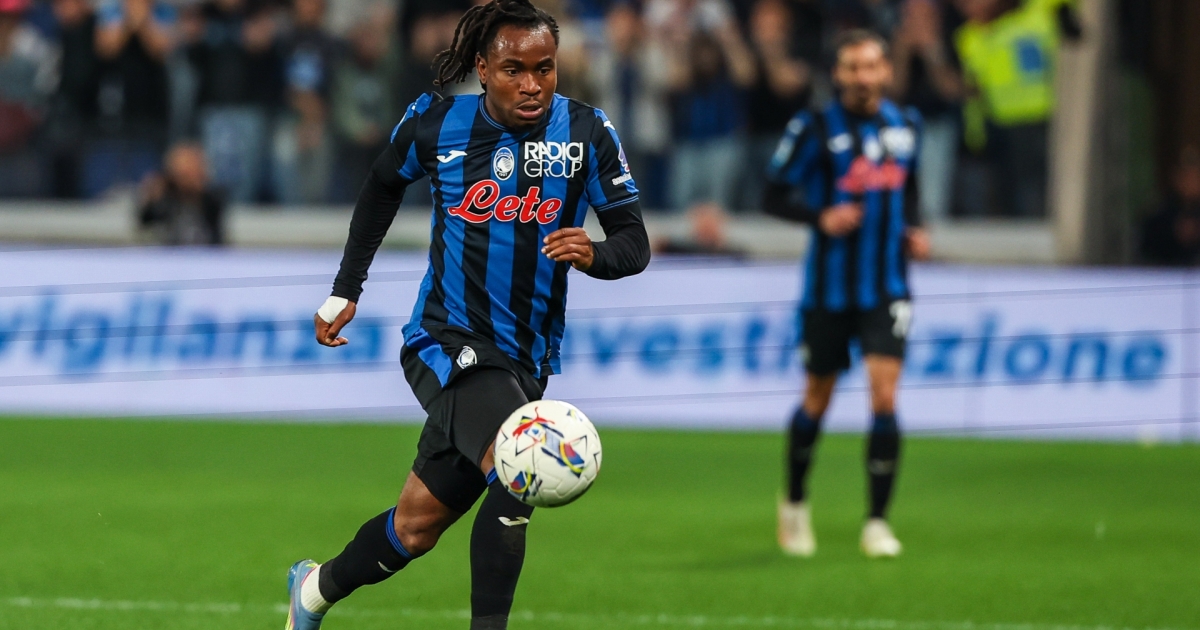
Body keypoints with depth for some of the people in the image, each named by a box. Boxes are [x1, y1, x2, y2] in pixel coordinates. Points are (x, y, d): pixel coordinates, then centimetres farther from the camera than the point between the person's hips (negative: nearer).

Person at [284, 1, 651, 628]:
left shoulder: (587, 134, -3)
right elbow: (383, 186, 17)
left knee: (416, 528, 6)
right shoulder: (435, 124, -4)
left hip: (524, 363, 3)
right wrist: (346, 288, 18)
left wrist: (594, 254, -24)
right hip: (446, 341, -3)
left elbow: (634, 242, -1)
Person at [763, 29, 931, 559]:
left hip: (887, 290, 2)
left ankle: (877, 522, -6)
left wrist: (914, 230, 4)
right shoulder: (815, 128, -8)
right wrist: (821, 217, -22)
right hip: (828, 290, -2)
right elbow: (776, 194, -6)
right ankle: (795, 504, 34)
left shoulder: (905, 126, 5)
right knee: (818, 400, 11)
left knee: (885, 398, -12)